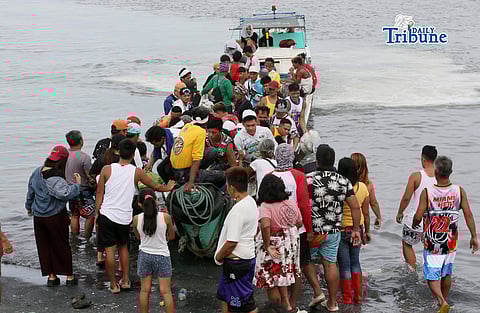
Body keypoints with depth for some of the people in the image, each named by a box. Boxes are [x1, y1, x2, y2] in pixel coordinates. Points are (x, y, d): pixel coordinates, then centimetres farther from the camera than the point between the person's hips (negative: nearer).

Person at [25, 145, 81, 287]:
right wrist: (77, 185, -20)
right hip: (55, 217, -6)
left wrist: (29, 207, 30)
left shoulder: (37, 172, 3)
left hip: (38, 216, 6)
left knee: (44, 246, 14)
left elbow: (30, 191, 15)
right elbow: (65, 193, -34)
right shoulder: (55, 177, -22)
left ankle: (51, 276, 19)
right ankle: (69, 276, 16)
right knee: (62, 246, 7)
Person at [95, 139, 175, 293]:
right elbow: (154, 186, 10)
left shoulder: (107, 169, -7)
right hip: (125, 217, 2)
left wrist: (97, 213, 9)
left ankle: (113, 284, 13)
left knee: (110, 250, 6)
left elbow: (99, 193, -2)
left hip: (107, 215, -2)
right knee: (123, 247, 22)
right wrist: (167, 188, 30)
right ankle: (125, 280, 26)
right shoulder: (137, 172, -4)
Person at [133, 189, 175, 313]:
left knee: (145, 290, 13)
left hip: (144, 255, 1)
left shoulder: (136, 219, -11)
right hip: (162, 256, -1)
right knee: (165, 291, 5)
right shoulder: (166, 217, -14)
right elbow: (172, 236, 2)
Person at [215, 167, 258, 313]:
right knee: (225, 297, 24)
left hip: (236, 262, -10)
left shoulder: (238, 210, -24)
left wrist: (218, 257, -7)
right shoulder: (251, 202, 6)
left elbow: (231, 242, -25)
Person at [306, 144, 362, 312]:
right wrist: (356, 230, 9)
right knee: (331, 264, 10)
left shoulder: (309, 179, -13)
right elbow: (355, 207, 1)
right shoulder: (343, 181, 0)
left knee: (308, 261, 16)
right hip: (334, 231, 4)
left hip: (312, 230, -3)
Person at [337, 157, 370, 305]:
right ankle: (358, 296, 24)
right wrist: (367, 231, 13)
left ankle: (347, 298, 14)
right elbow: (365, 213, 2)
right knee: (355, 262, 20)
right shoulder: (362, 187, -4)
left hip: (341, 229, -4)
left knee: (344, 265, 6)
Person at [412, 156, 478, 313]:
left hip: (432, 242, -3)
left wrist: (414, 224, 9)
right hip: (451, 241, 4)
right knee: (447, 273, 21)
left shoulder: (427, 192, -16)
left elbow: (418, 216, -14)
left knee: (432, 275, 3)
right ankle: (444, 300, 34)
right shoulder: (459, 191, -8)